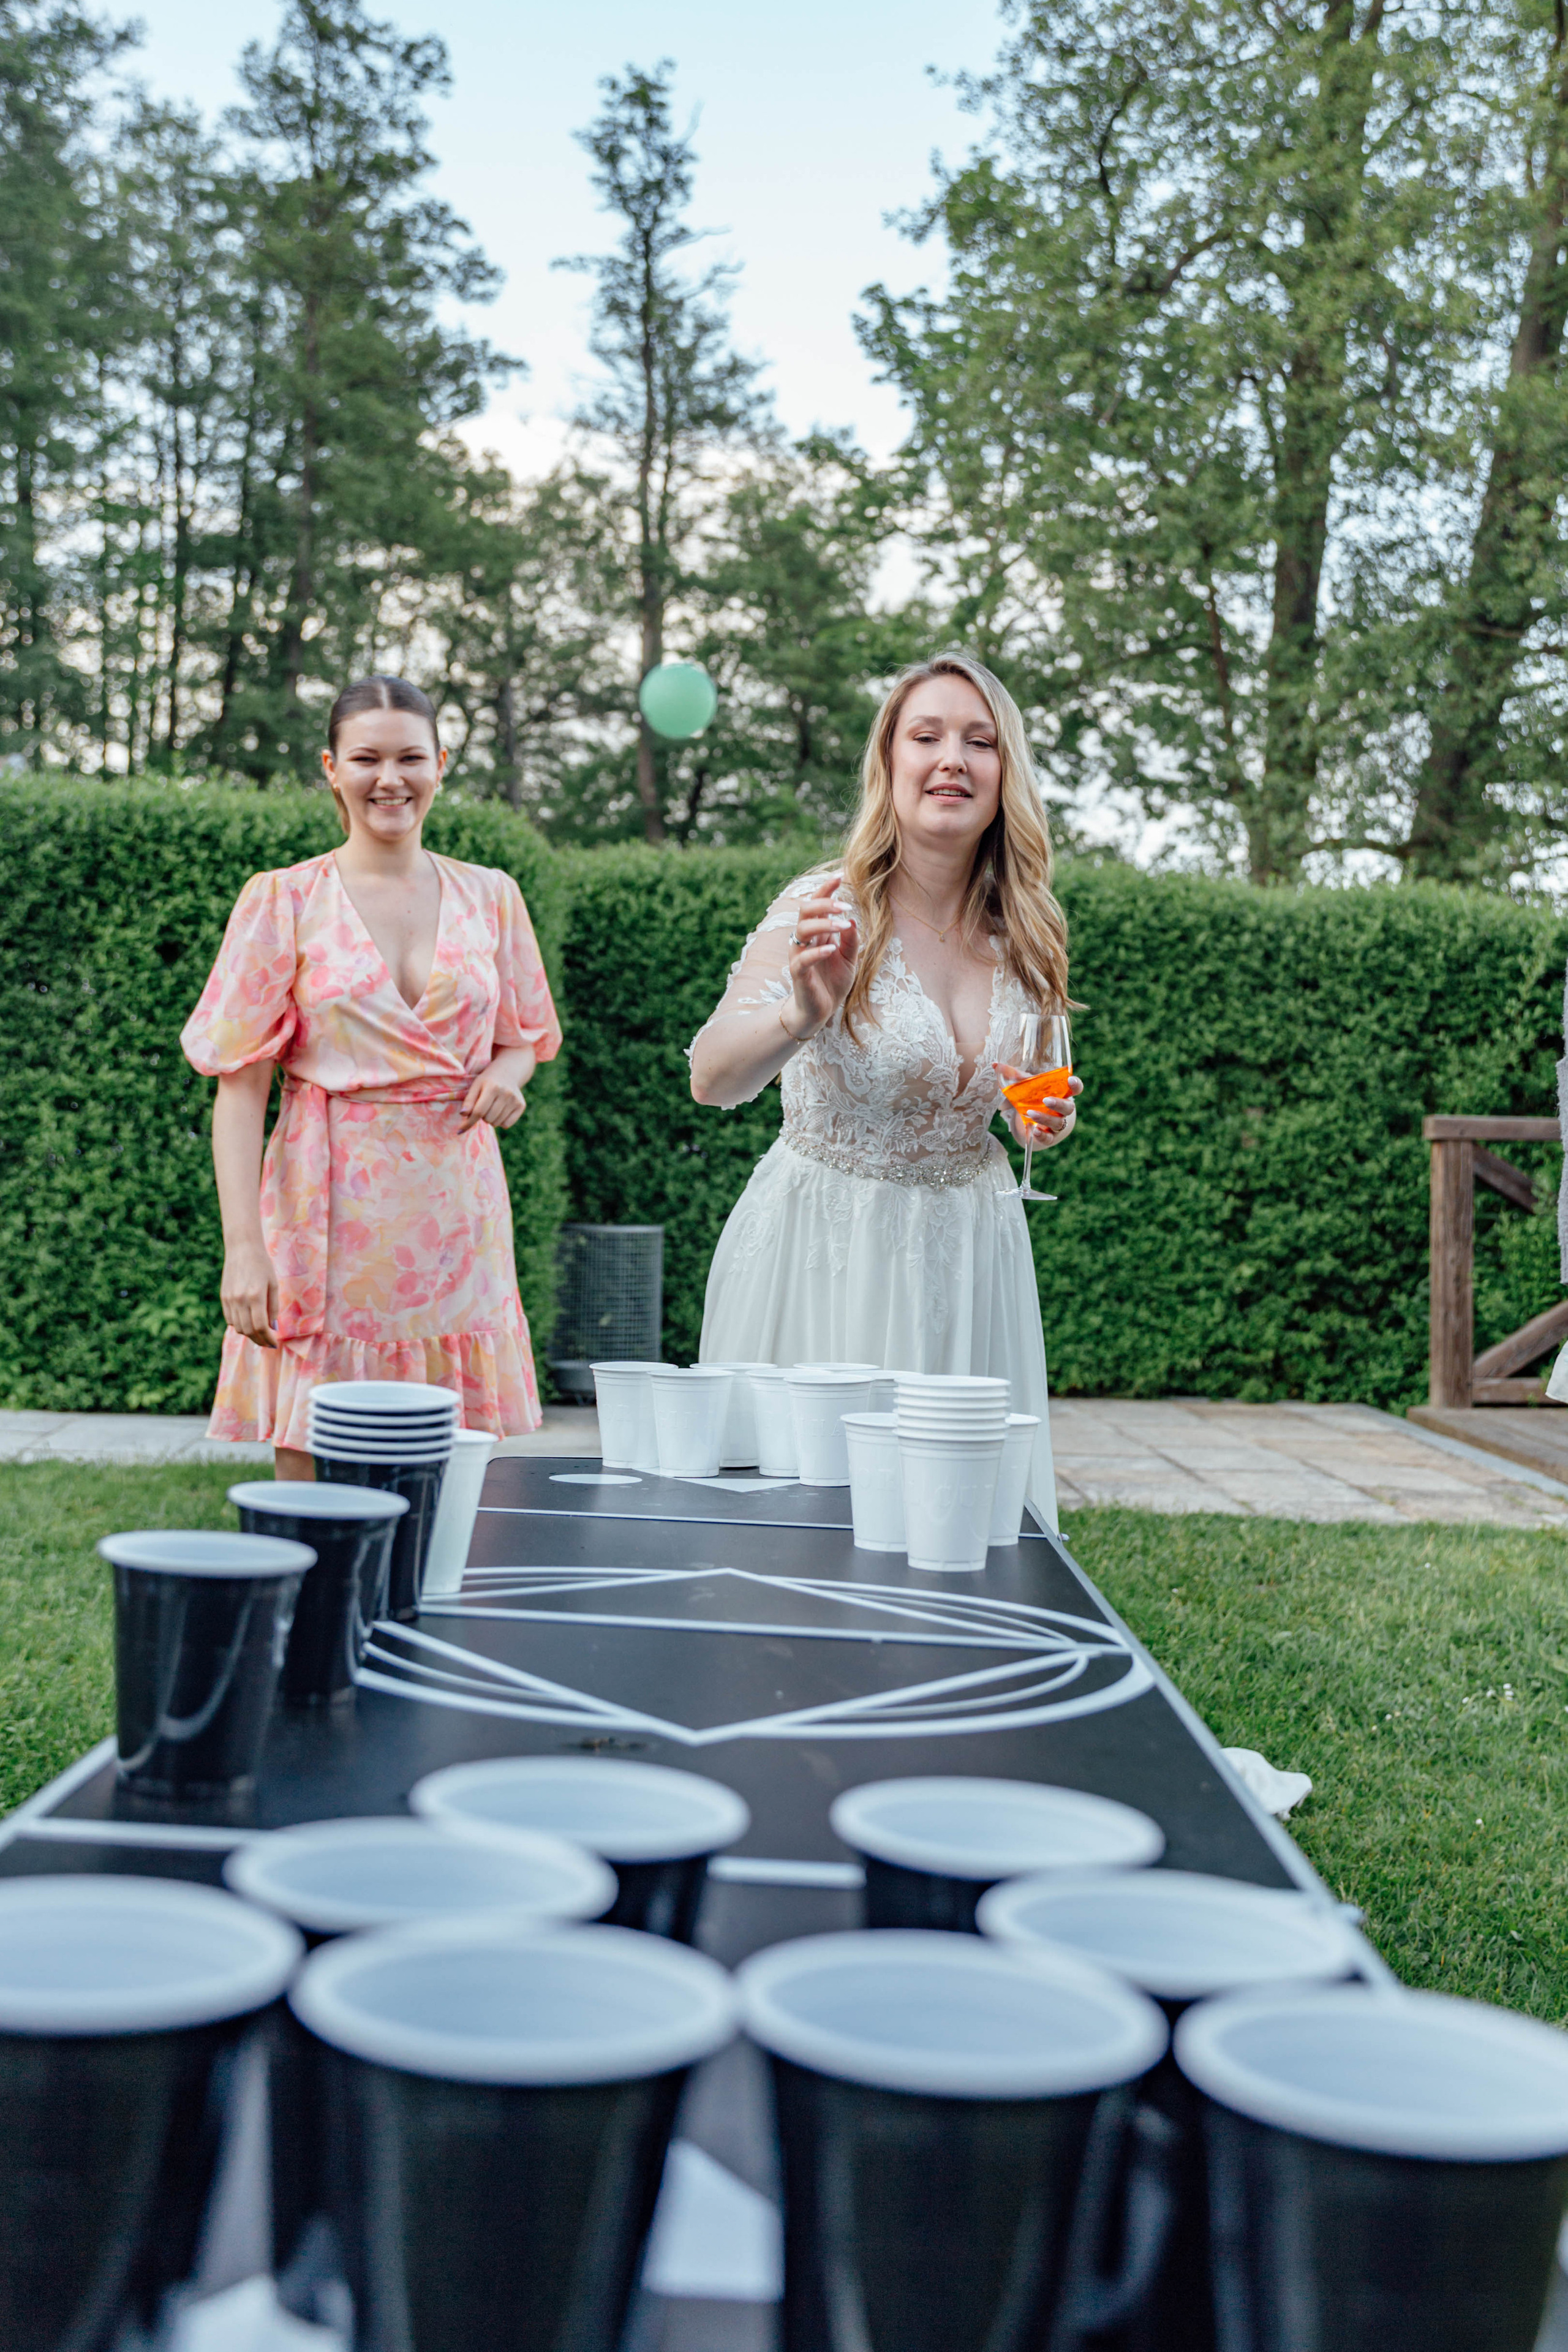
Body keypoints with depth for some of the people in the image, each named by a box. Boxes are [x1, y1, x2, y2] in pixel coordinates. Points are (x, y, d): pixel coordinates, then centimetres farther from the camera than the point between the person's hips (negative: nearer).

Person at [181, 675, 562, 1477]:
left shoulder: (489, 897, 9)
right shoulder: (282, 901, 0)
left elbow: (524, 1039, 21)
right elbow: (240, 1086, -3)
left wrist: (504, 1079, -3)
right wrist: (242, 1247, -13)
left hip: (456, 1221, 3)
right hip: (330, 1218, -3)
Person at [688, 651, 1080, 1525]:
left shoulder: (1021, 931, 1)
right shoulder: (827, 910, -14)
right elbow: (711, 1078, -26)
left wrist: (1043, 1117, -5)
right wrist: (798, 1017, -47)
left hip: (967, 1252, 4)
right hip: (827, 1247, -4)